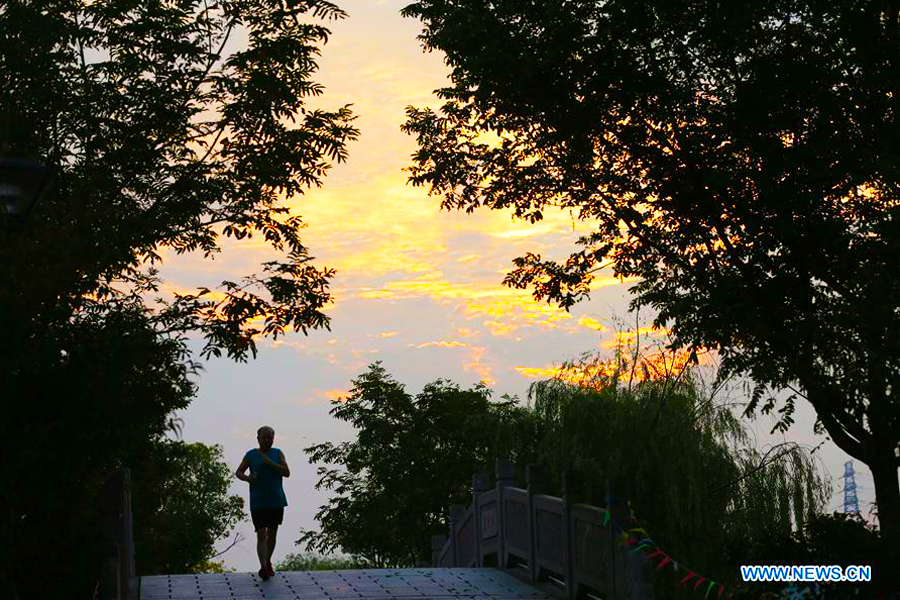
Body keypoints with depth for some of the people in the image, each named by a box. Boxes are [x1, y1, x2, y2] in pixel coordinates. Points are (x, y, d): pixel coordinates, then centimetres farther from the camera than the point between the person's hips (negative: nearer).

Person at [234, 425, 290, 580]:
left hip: (276, 501, 2)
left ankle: (268, 562, 32)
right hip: (258, 502, -2)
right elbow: (238, 472, 7)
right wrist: (247, 478, -15)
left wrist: (270, 463, -15)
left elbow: (287, 473, -3)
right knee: (261, 535, -12)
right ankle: (263, 568, -20)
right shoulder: (251, 455, 2)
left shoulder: (278, 454, 6)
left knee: (272, 534, 13)